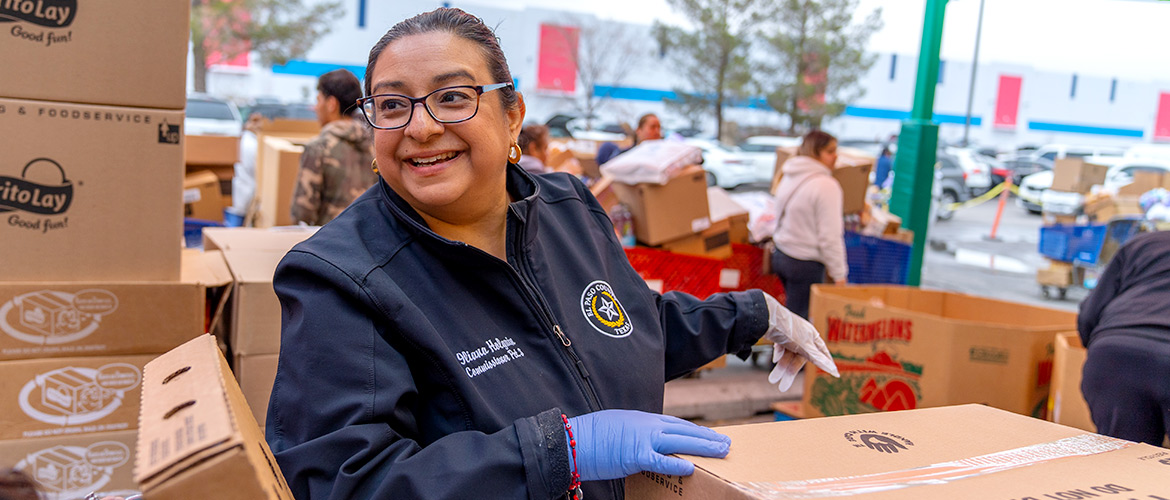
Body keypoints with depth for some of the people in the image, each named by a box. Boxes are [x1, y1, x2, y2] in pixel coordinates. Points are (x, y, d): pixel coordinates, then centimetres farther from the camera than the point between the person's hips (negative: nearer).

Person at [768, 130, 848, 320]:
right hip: (805, 264, -8)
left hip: (780, 254, 9)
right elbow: (830, 237, -19)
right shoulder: (826, 186, -18)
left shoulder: (789, 177, 8)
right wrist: (839, 276, -11)